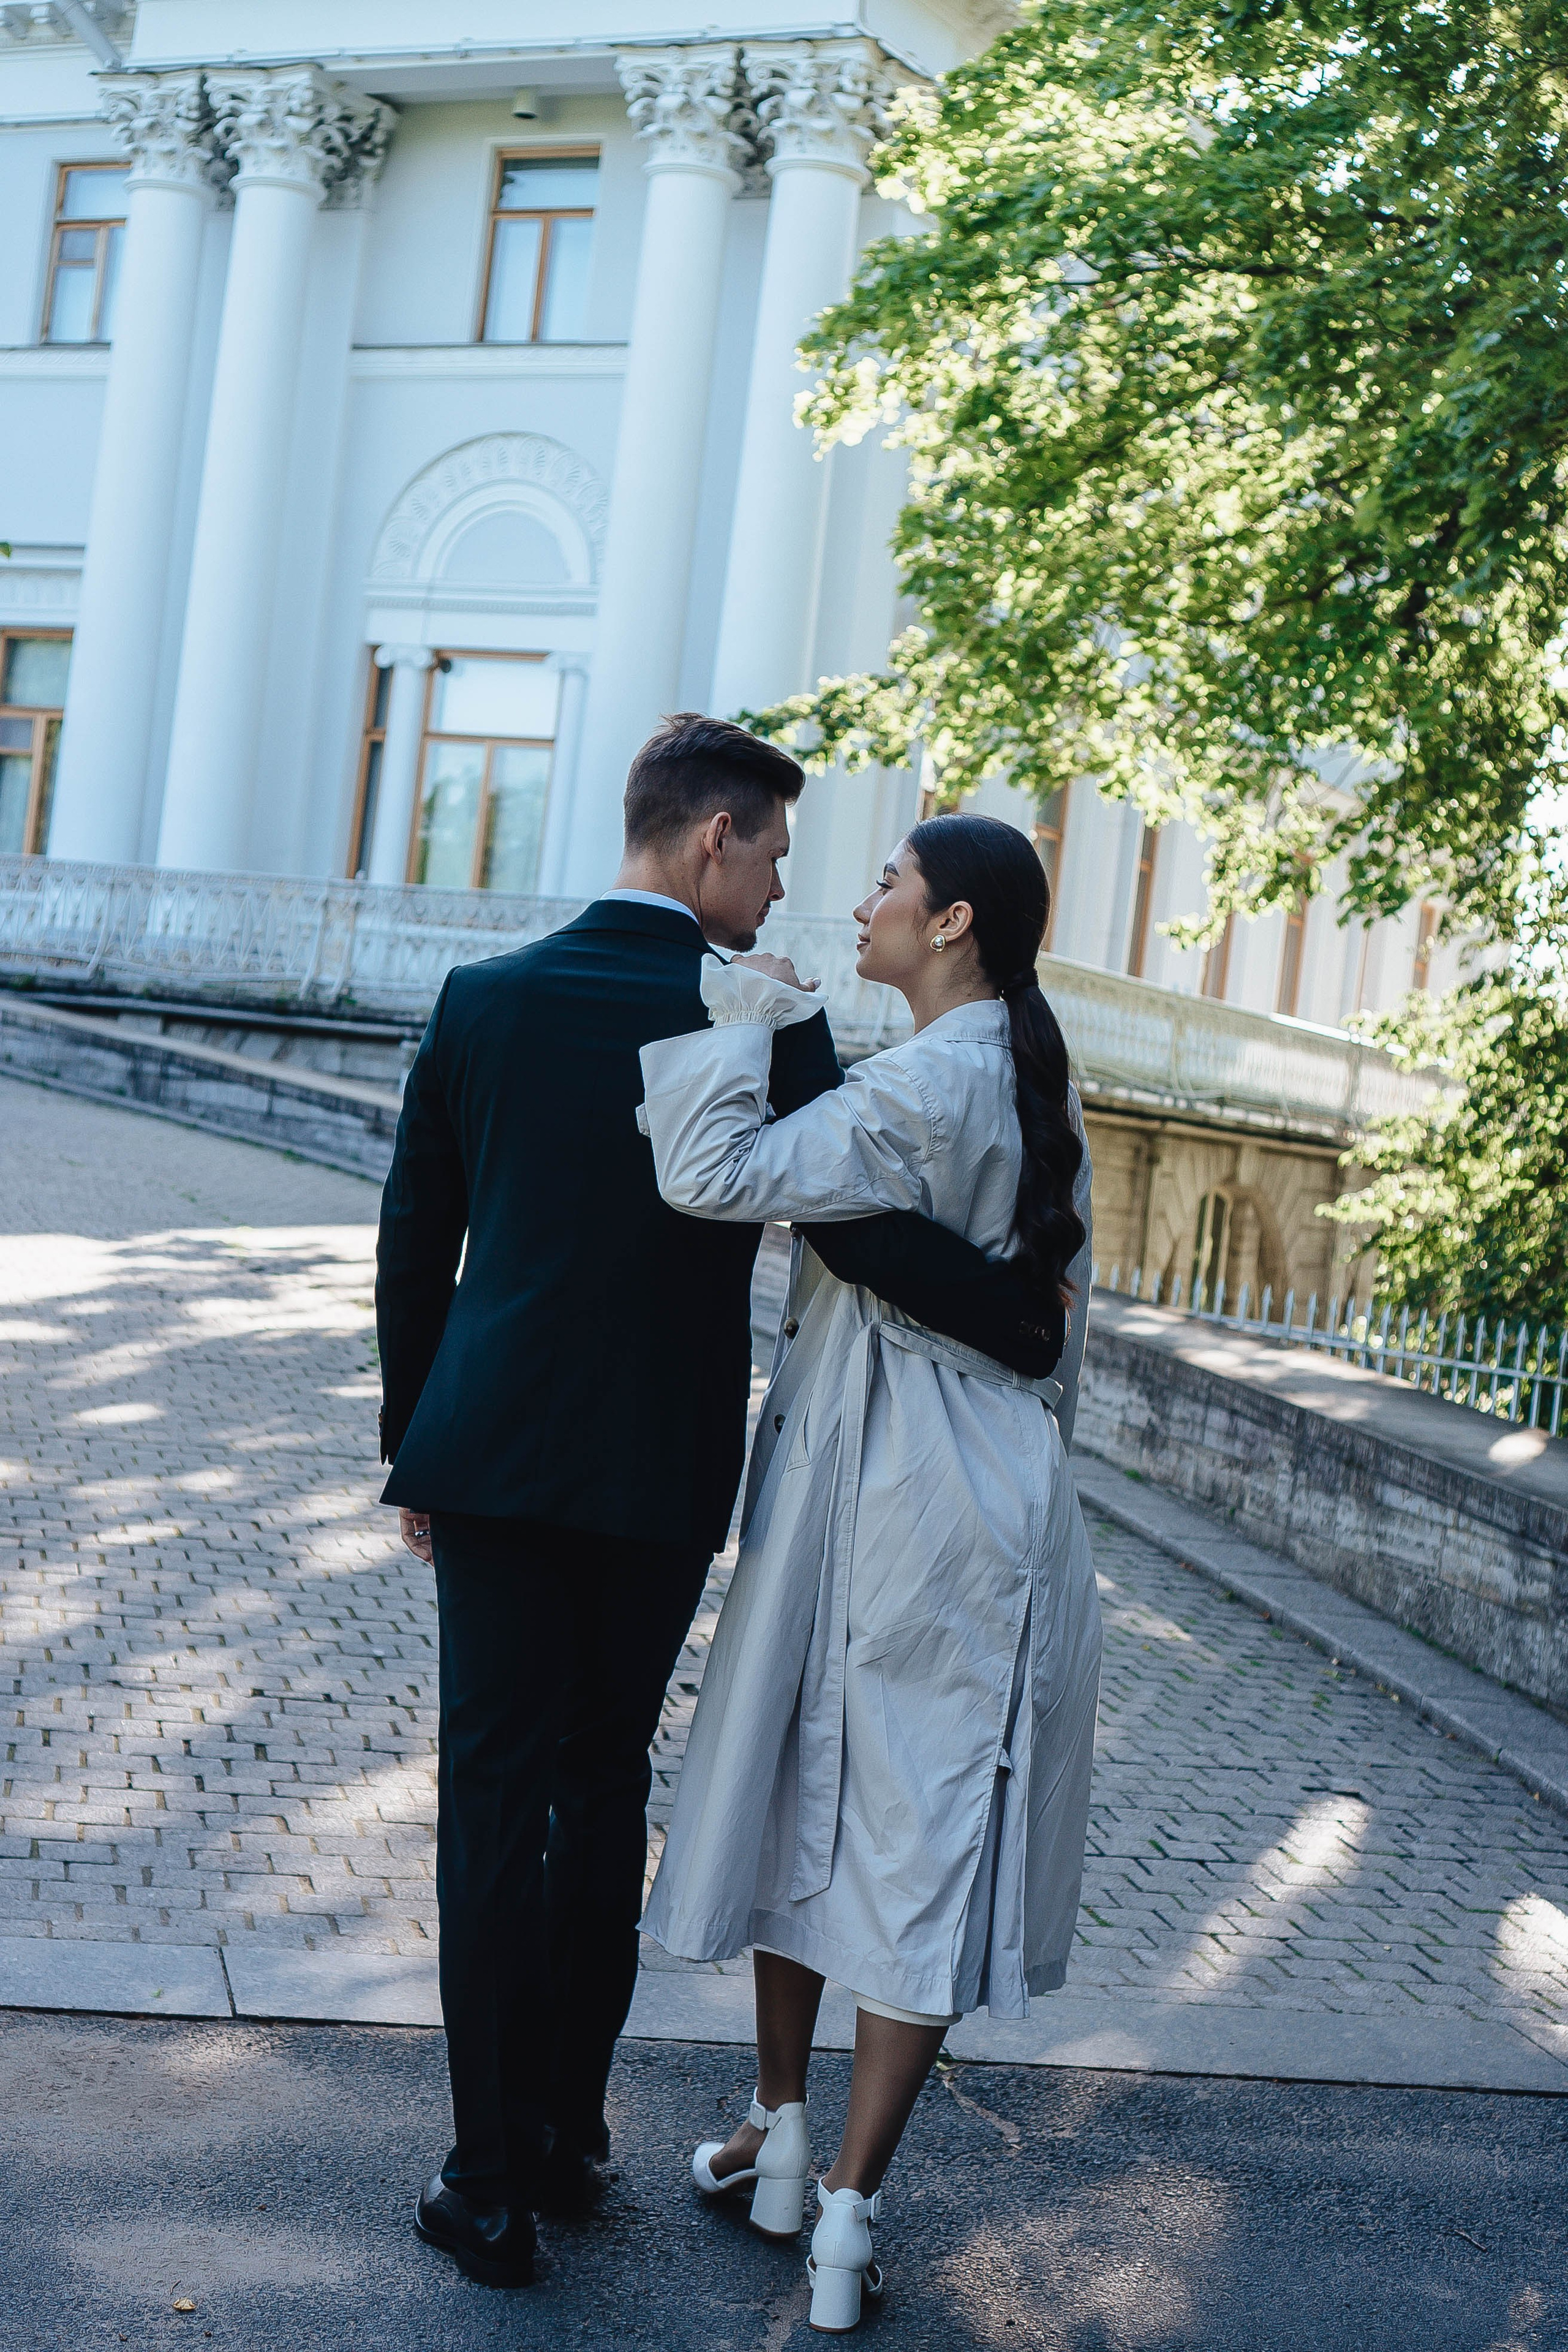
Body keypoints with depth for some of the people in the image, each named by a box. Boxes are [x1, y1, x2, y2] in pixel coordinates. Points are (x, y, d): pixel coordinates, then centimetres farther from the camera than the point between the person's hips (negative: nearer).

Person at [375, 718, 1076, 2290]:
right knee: (603, 1789, 16)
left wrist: (413, 1452, 16)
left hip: (492, 1455, 1)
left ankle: (494, 2184, 10)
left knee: (493, 1800, 6)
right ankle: (565, 2128, 28)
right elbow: (870, 1234, -17)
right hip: (660, 1473, -1)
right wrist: (1039, 1328, -1)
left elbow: (413, 1250, 6)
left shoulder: (484, 999, 1)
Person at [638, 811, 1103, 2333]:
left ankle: (781, 2138, 29)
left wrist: (742, 1022, -14)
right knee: (918, 1835, 8)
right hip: (990, 1499, 7)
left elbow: (714, 1175, -28)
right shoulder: (1033, 1085, 8)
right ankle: (844, 2209, 13)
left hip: (878, 1499, -7)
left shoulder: (923, 1091, -18)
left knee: (802, 1790, 12)